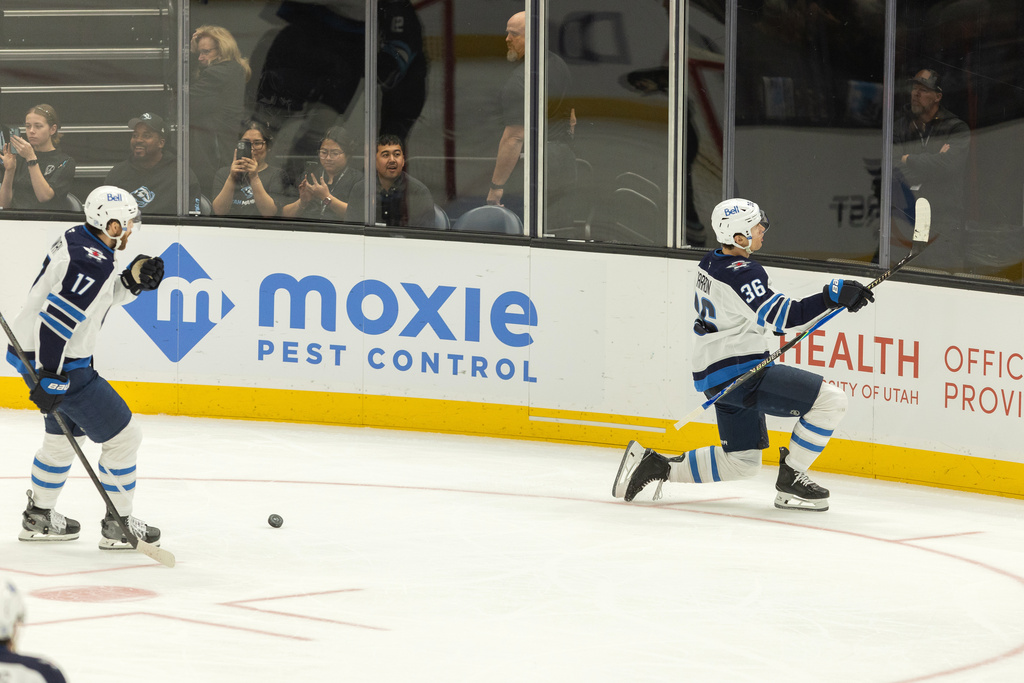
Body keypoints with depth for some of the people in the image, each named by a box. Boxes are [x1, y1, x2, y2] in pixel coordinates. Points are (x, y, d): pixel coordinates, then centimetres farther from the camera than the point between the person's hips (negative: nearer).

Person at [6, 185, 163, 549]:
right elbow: (56, 317, -30)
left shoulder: (75, 240, 6)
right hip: (56, 363, -10)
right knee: (123, 436, 0)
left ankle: (38, 517, 37)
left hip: (29, 352, 10)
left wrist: (132, 280, 3)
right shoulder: (93, 264, -25)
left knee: (64, 434, 27)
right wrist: (49, 378, -28)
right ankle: (117, 526, 9)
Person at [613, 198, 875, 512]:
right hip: (739, 371, -10)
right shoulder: (742, 273, -19)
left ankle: (654, 464, 16)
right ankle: (790, 479, -6)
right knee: (830, 401, -14)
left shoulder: (710, 263, 10)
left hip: (712, 374, 10)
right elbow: (784, 316, -25)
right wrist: (834, 295, -28)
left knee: (742, 462, 21)